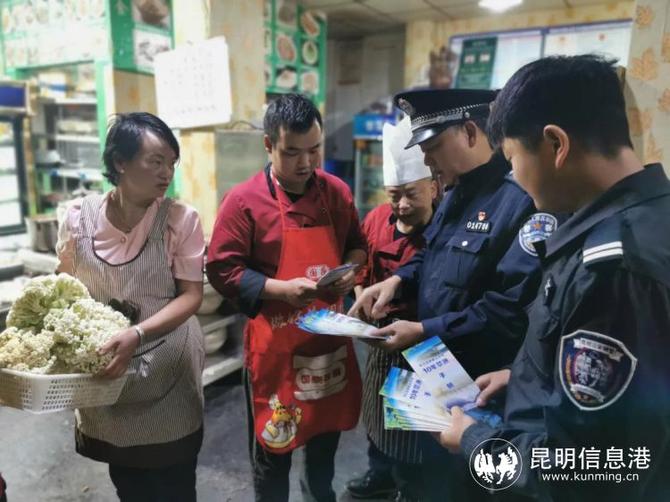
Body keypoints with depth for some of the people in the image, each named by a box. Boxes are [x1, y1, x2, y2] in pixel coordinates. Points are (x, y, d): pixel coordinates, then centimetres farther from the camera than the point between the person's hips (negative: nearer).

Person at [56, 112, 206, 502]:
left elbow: (191, 295, -14)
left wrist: (137, 335, -27)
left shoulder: (181, 219, -13)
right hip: (102, 369, 3)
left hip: (167, 368, -2)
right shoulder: (79, 216, -6)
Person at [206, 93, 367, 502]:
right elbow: (222, 270, -13)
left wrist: (350, 271, -8)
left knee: (328, 426, 24)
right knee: (273, 438, 12)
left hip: (331, 334, 5)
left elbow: (357, 244, 13)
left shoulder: (338, 192, 0)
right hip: (274, 341, -4)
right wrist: (280, 289, -24)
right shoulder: (243, 200, -14)